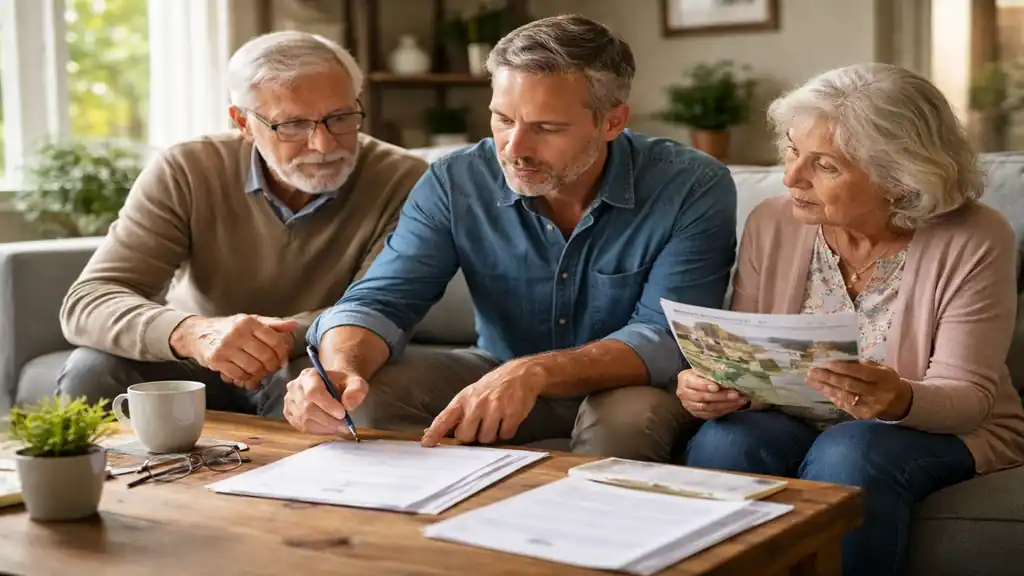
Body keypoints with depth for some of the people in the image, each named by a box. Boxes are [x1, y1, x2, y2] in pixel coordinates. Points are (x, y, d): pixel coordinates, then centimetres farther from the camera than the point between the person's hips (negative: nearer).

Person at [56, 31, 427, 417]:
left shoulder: (401, 182, -16)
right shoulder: (185, 174, -15)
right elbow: (87, 302, -23)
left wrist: (281, 341, -42)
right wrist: (193, 334, -45)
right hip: (195, 371, 1)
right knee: (93, 371, -27)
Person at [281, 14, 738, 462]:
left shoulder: (693, 190, -20)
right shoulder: (454, 184, -12)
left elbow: (669, 338, -26)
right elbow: (379, 300, -15)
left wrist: (536, 373, -42)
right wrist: (341, 372, -39)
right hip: (498, 378, 3)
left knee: (630, 416, -37)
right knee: (372, 392, -21)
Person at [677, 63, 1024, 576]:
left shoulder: (972, 241, -14)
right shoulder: (772, 224, -5)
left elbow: (969, 396, -15)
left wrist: (902, 401, -38)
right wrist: (714, 384, -26)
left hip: (946, 434, -2)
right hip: (798, 422, 3)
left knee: (846, 457, -34)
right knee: (722, 442, -28)